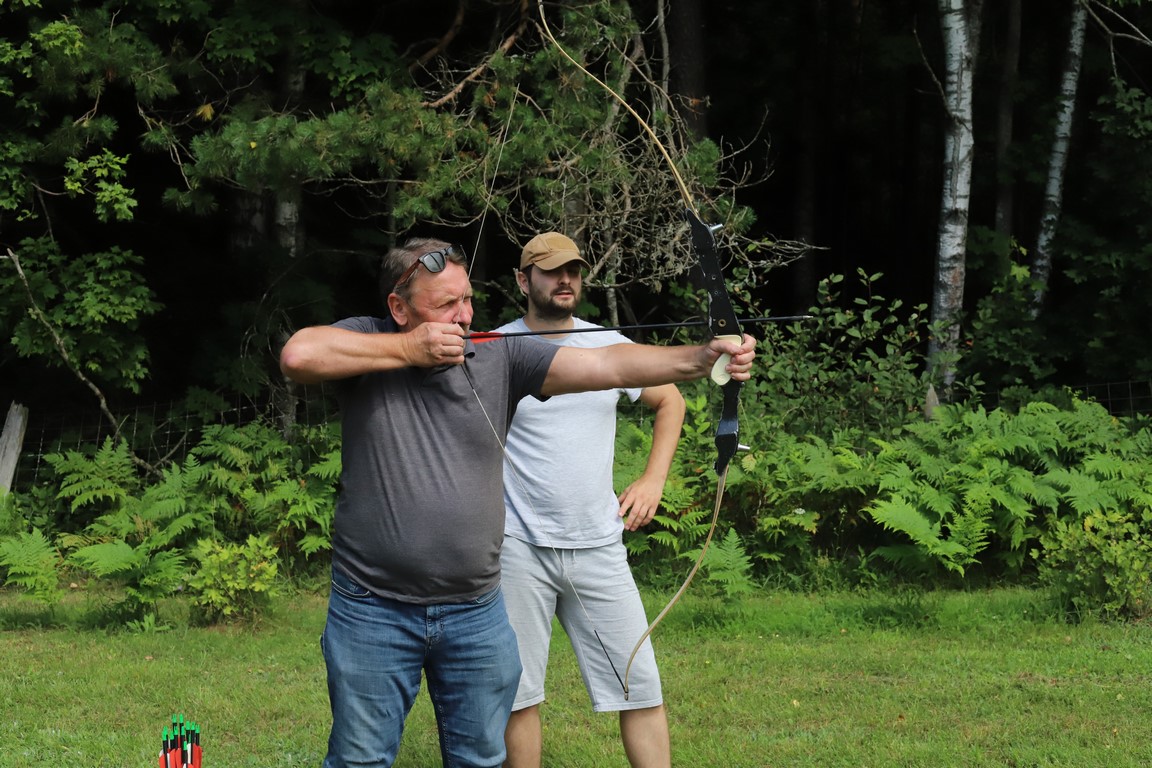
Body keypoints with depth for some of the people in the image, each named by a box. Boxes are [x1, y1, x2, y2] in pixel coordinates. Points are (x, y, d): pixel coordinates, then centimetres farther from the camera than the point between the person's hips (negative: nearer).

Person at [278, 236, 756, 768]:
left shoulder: (499, 356, -1)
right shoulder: (366, 344, -4)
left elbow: (609, 365, -11)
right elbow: (298, 356, -25)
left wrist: (701, 358, -27)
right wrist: (408, 351, -18)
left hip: (476, 612, 3)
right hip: (373, 612, -3)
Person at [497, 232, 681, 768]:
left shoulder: (610, 346, 6)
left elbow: (668, 400, 21)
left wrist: (654, 480, 11)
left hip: (599, 546, 2)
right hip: (517, 548, -2)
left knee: (640, 686, 0)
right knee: (519, 694, 4)